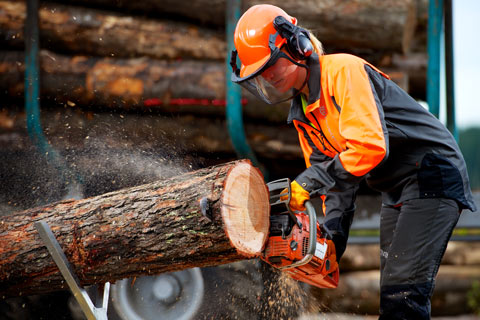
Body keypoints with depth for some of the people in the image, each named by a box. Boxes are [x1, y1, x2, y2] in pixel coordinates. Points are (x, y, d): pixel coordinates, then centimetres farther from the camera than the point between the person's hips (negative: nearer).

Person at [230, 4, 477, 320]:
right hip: (396, 192, 10)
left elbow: (370, 146, -32)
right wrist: (334, 233, -5)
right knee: (391, 294, 10)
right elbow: (334, 173, 9)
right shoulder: (302, 113, 9)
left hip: (433, 177, -10)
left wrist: (308, 184, -29)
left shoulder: (342, 72, -20)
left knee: (403, 294, -18)